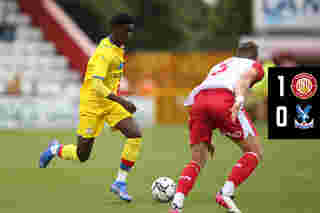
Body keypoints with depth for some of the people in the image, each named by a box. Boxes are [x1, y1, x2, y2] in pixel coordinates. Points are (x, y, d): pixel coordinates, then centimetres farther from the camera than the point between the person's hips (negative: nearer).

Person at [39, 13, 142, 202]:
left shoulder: (117, 47, 6)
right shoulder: (105, 53, -23)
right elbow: (96, 85, -33)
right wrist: (122, 101, -38)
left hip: (110, 102, 8)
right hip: (93, 103, -8)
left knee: (136, 135, -15)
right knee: (82, 156, 1)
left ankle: (120, 183, -7)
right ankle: (55, 150, 35)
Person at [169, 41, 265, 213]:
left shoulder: (219, 66, 43)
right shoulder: (254, 66, 27)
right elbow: (244, 78, 2)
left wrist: (206, 141, 42)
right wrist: (240, 98, -19)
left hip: (198, 99, 5)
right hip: (225, 99, -5)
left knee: (197, 161, 13)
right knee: (255, 152, 9)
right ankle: (226, 193, -7)